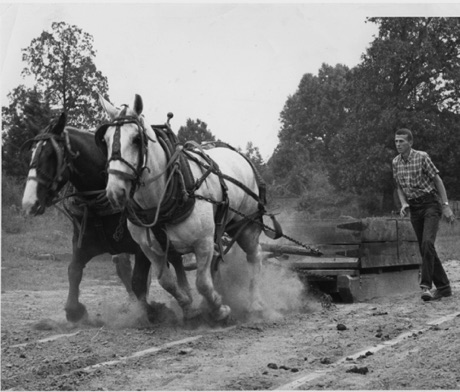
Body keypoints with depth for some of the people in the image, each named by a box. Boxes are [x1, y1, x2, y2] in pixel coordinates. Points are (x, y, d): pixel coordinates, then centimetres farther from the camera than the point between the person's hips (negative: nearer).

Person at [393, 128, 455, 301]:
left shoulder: (422, 157, -11)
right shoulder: (395, 162, 5)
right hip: (414, 208, 6)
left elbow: (437, 180, -7)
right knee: (425, 249, 6)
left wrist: (446, 205, -10)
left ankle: (426, 285, -23)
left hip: (430, 204, -6)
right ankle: (443, 287, 16)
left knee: (427, 243, -23)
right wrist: (403, 204, -3)